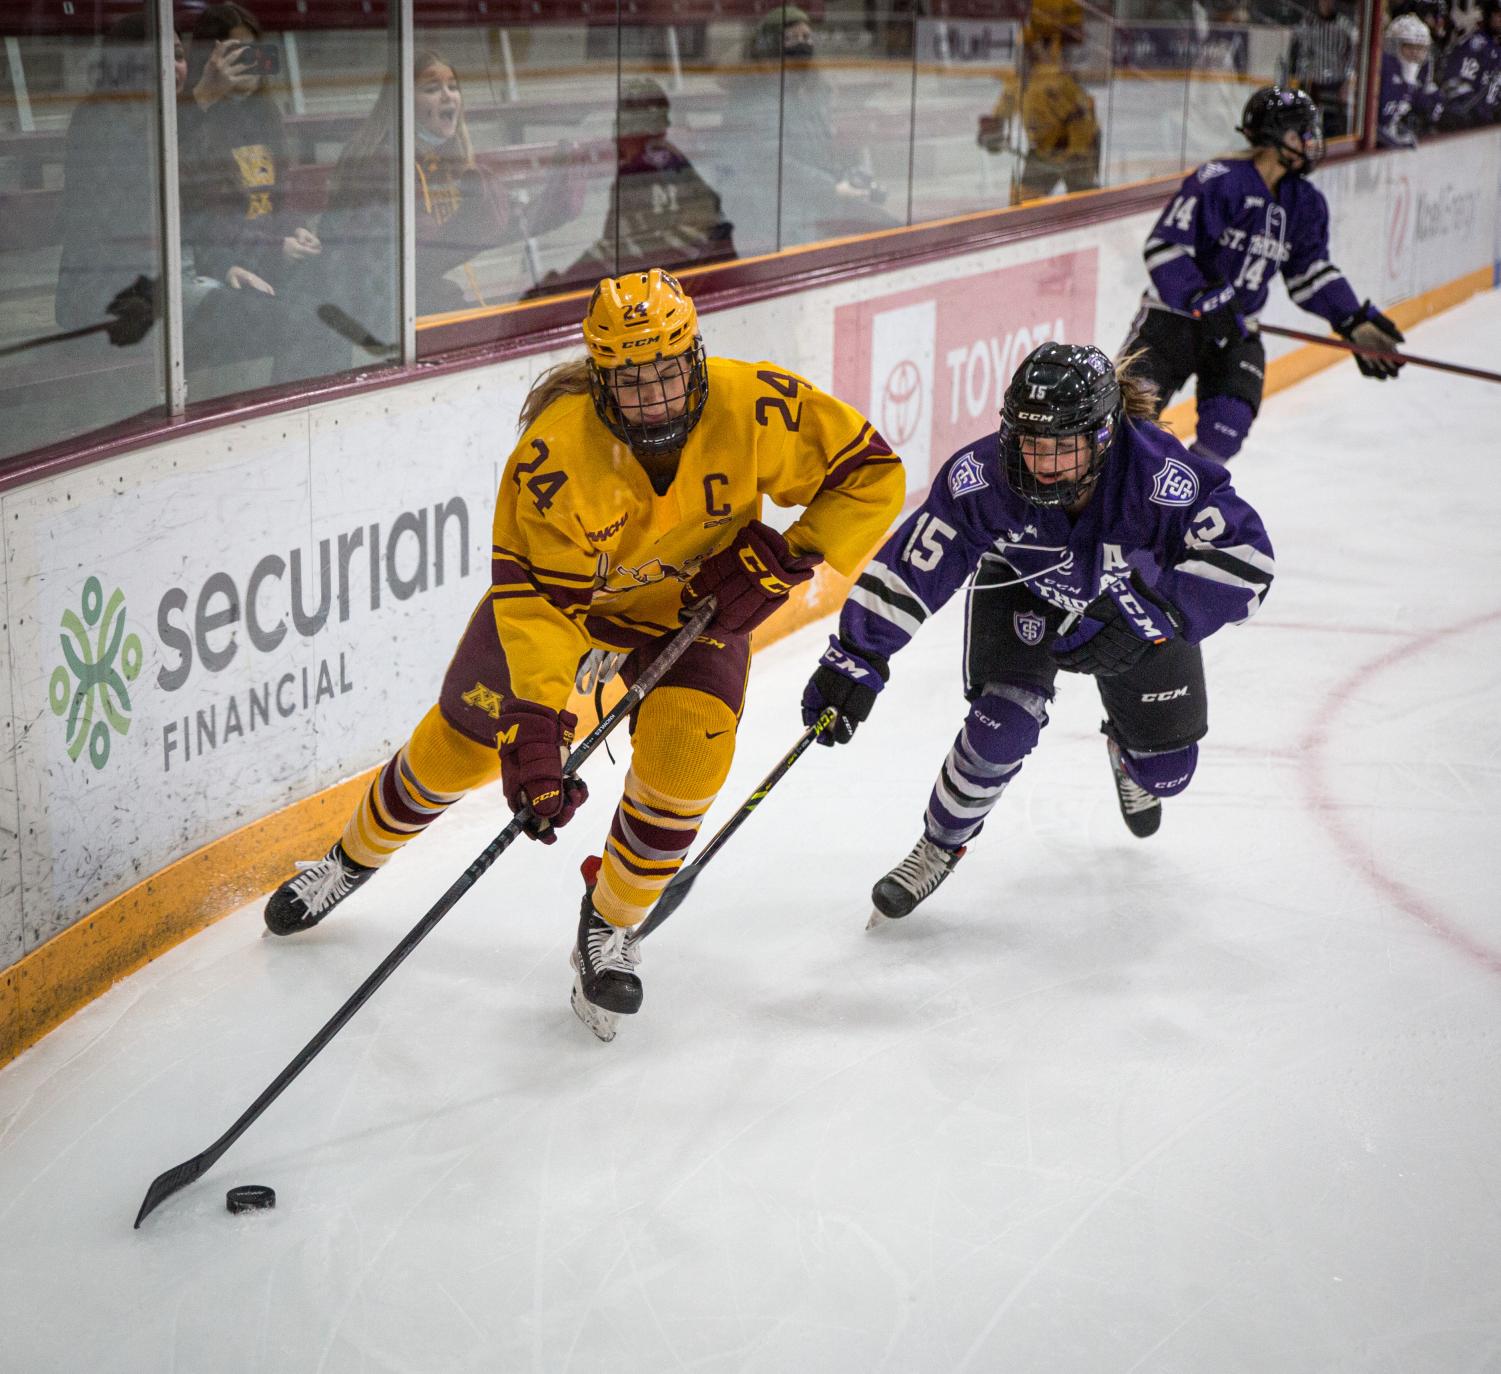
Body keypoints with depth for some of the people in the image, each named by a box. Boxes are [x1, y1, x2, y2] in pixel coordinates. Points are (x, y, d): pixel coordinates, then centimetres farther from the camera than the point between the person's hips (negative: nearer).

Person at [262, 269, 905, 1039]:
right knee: (462, 744, 6)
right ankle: (354, 859, 37)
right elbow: (534, 596, -34)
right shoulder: (556, 450, -35)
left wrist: (788, 559, -28)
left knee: (683, 756, -22)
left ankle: (608, 930, 3)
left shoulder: (750, 407, -31)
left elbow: (871, 473, -19)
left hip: (697, 603, 1)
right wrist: (535, 723, -44)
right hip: (563, 588, 0)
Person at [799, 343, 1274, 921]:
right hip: (1022, 589, -1)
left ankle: (1127, 748, 46)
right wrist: (855, 659, -29)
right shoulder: (983, 475, -35)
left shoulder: (1159, 473, -40)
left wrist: (1149, 614, -48)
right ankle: (939, 846, 2)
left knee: (1166, 770, 6)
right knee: (1005, 722, -24)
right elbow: (913, 561, -27)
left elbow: (1245, 556, -40)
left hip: (1136, 597, 1)